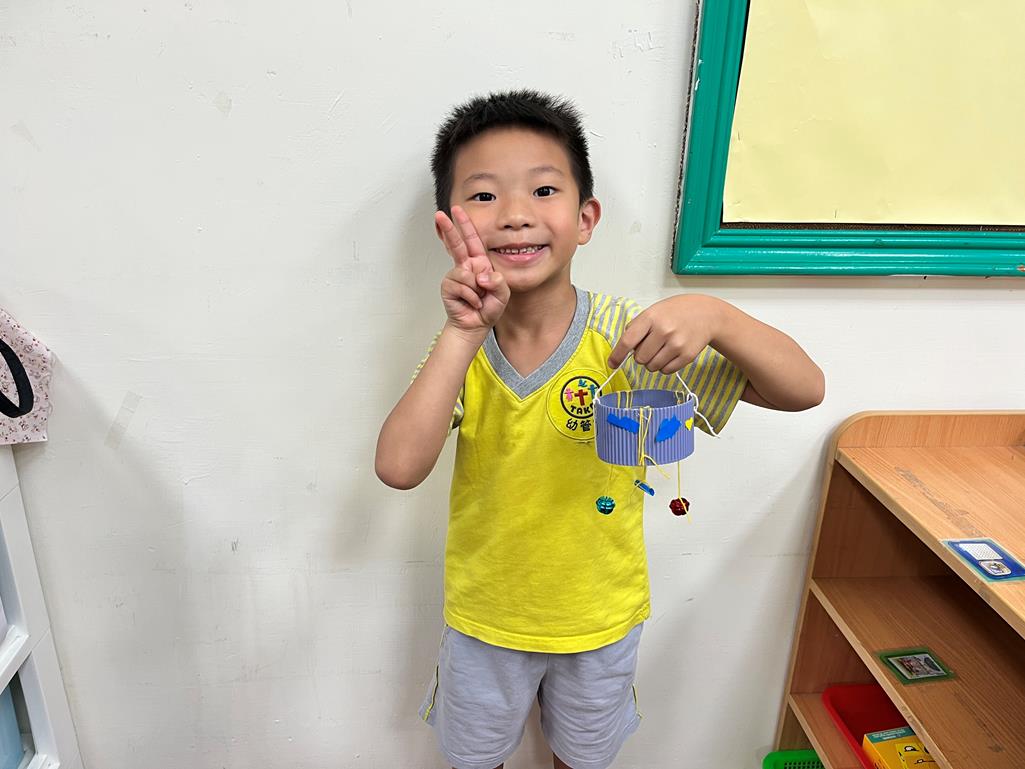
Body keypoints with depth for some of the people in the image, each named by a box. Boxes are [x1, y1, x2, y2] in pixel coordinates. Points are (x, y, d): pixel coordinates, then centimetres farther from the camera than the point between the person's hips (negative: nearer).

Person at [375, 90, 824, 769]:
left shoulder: (628, 335, -23)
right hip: (484, 618, 1)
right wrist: (465, 334, -38)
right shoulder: (461, 346, -18)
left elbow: (804, 390, -23)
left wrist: (711, 315, -41)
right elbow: (400, 467, -33)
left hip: (600, 617, 0)